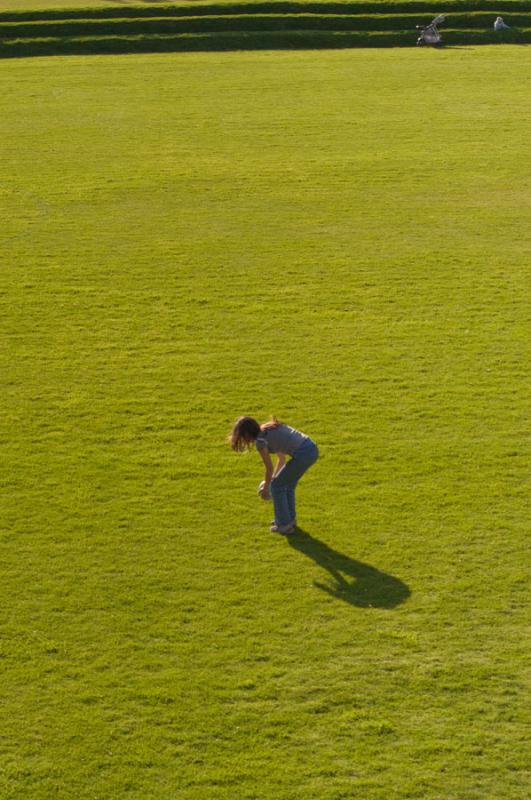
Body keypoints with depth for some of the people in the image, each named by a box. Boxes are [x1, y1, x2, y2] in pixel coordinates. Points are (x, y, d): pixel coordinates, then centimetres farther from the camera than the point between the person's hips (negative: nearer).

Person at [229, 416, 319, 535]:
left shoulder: (260, 440, -3)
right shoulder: (270, 429, 22)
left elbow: (269, 468, 4)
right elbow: (282, 459, 29)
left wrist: (266, 486, 19)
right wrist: (273, 479, 34)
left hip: (302, 454, -8)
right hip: (313, 449, 8)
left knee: (276, 486, 10)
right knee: (287, 483, 26)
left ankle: (284, 524, 16)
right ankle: (290, 518, 36)